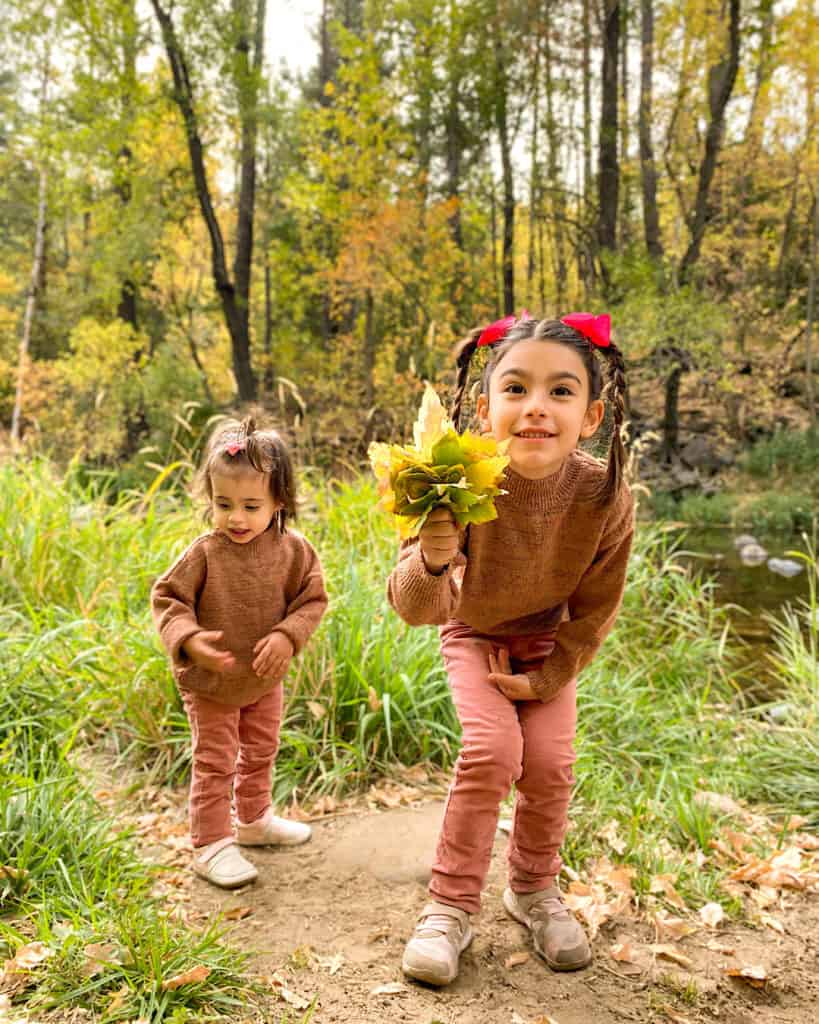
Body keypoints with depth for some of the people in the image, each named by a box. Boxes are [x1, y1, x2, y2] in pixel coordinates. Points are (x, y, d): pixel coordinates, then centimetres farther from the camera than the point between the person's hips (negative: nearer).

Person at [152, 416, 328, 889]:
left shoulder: (294, 550, -14)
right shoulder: (204, 553, -21)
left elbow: (312, 600, -9)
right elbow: (167, 597, -15)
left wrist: (287, 636, -26)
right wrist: (189, 639, -32)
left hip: (266, 679, 4)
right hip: (211, 683, -4)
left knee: (261, 753, 23)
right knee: (215, 763, 6)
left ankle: (255, 819, 45)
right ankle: (211, 846, 21)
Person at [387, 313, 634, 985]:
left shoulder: (607, 500, -29)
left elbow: (594, 613, -12)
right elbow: (415, 610, -37)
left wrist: (545, 680, -11)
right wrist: (432, 560, -58)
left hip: (550, 643, 2)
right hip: (474, 632, -1)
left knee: (550, 765, -7)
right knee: (491, 749, -17)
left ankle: (534, 890, 22)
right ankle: (452, 906, 4)